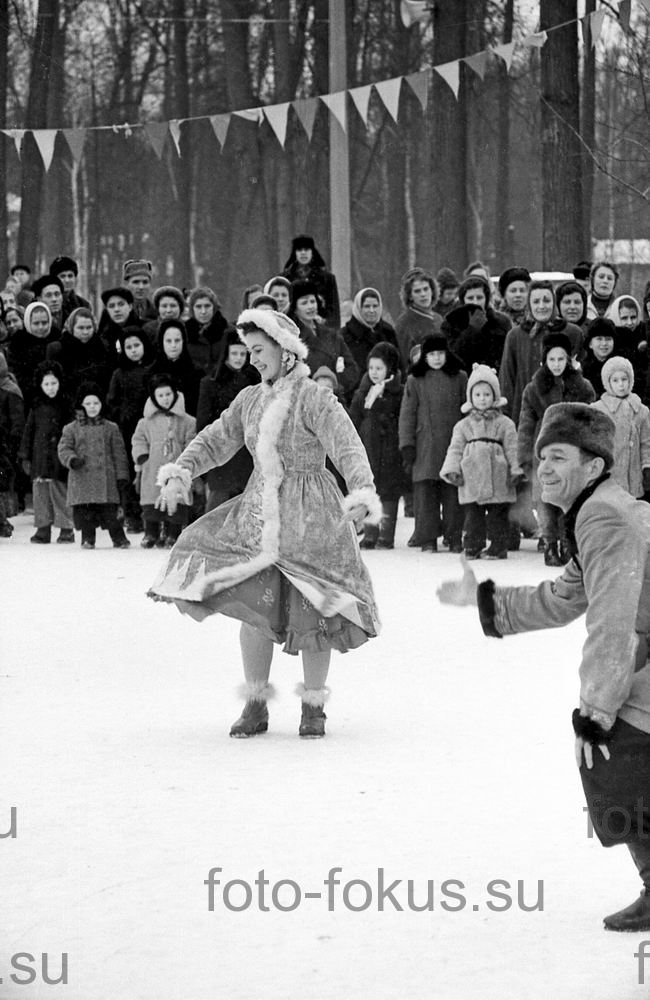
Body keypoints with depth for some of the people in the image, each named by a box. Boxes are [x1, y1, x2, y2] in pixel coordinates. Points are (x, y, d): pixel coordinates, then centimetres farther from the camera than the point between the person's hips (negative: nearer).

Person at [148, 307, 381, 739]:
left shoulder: (314, 399, -10)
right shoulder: (250, 400, 10)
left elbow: (348, 448, -20)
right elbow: (215, 441, 12)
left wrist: (363, 493, -36)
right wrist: (181, 472, -5)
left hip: (308, 517, -5)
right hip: (260, 516, 5)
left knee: (311, 613, -1)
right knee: (254, 607, -5)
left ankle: (314, 707, 14)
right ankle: (256, 705, 6)